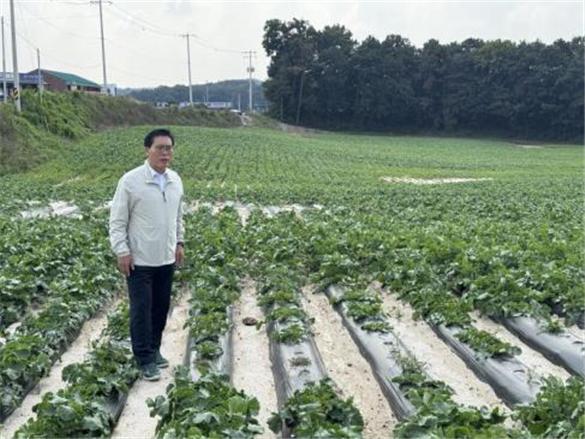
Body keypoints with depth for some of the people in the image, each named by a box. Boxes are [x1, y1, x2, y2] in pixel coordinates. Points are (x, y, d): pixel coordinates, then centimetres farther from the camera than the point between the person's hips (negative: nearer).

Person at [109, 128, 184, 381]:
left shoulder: (175, 180, 4)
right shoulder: (131, 181, -13)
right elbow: (117, 221, -10)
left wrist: (179, 242, 14)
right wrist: (121, 252, -15)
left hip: (166, 258, 6)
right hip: (139, 260, -5)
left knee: (161, 307, 14)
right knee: (141, 309, 1)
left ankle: (154, 349, 30)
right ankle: (145, 359, 12)